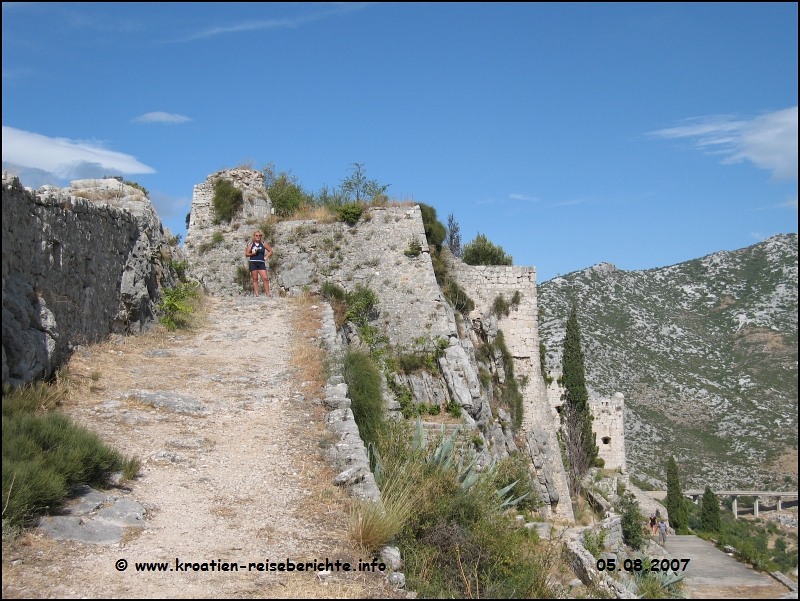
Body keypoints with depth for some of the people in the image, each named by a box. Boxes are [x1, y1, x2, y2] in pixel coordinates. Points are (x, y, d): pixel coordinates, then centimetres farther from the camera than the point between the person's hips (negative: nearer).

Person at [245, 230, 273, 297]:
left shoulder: (263, 244, 9)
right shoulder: (251, 244, 7)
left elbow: (270, 251, 15)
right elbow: (246, 254, 5)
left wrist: (266, 257, 3)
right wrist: (253, 253, -11)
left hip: (261, 263, 1)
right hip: (253, 263, -1)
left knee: (265, 278, -8)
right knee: (255, 279, 0)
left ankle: (268, 294, -7)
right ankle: (257, 295, 0)